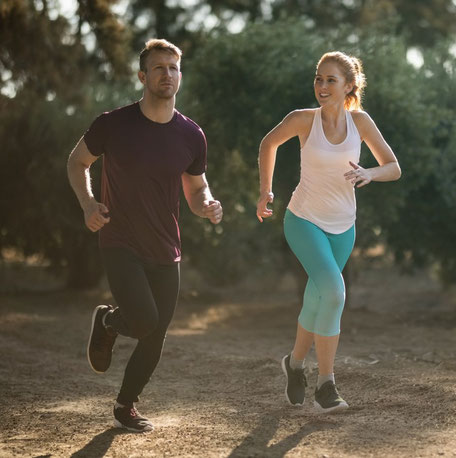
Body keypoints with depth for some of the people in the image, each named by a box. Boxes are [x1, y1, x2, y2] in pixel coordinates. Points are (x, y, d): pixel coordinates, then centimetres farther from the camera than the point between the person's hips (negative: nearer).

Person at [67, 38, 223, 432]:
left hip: (165, 251, 4)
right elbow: (77, 162, 6)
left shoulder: (191, 136, -1)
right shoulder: (113, 124, -10)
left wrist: (207, 207, -12)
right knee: (144, 320, -23)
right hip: (121, 244, -4)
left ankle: (126, 406, 29)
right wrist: (87, 203, -11)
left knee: (155, 339, 6)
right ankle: (108, 321, 14)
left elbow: (196, 190, 12)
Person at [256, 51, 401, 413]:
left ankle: (295, 364, 39)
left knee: (317, 301, 13)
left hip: (342, 227, 4)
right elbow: (269, 143, 6)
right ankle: (326, 384, -15)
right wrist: (266, 190, 7)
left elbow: (394, 168, -3)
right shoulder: (303, 119, -13)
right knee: (333, 291, -23)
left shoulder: (360, 121, -7)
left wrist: (370, 173, -23)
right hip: (305, 220, -4)